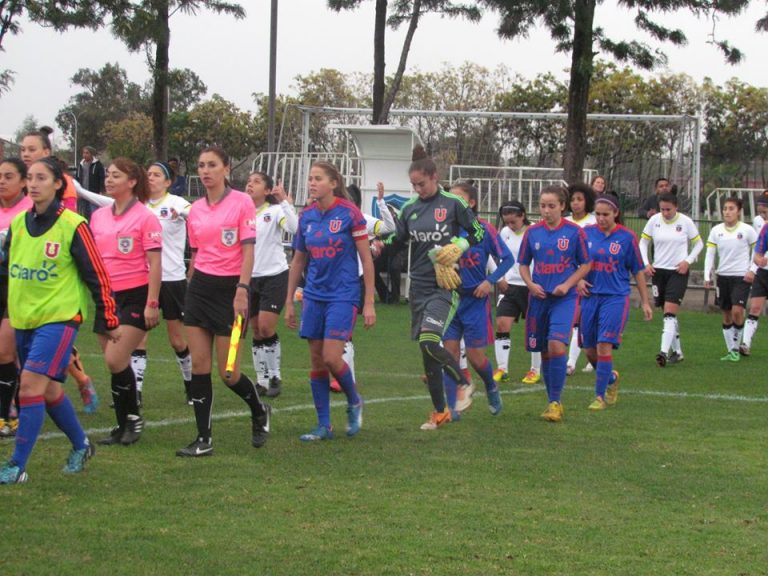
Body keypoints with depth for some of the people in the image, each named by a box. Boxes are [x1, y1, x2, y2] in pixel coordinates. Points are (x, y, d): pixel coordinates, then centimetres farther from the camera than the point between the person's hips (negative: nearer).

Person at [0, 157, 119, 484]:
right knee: (48, 391, 13)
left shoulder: (73, 226, -12)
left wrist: (110, 321, -4)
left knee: (31, 384, -17)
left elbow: (97, 275, -7)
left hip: (59, 318, -6)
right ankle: (81, 446, 35)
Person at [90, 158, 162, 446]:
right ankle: (122, 425, 16)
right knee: (113, 363, 7)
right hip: (107, 296, 6)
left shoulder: (145, 217, -9)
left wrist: (152, 303, -15)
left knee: (116, 360, -16)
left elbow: (155, 264, -11)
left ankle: (133, 416, 2)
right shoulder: (98, 216, 9)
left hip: (135, 295, -6)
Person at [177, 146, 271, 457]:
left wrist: (242, 289, -20)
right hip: (200, 288, 5)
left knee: (229, 373, -4)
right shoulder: (196, 209, 9)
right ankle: (203, 439, 4)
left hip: (230, 288, -5)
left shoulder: (242, 202, -6)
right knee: (199, 365, -1)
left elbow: (248, 249, -12)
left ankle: (260, 412, 25)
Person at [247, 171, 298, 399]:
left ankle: (275, 376, 3)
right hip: (250, 278, 5)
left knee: (266, 327, -11)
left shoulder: (275, 211, -7)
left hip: (275, 276, -5)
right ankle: (261, 379, 15)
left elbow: (295, 228, -26)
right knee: (256, 330, 7)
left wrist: (285, 201, -29)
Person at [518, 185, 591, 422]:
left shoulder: (574, 232, -4)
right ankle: (552, 402, 24)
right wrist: (530, 283, -5)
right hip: (539, 297, 4)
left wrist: (567, 285, -10)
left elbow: (585, 265, 3)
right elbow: (523, 264, 13)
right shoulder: (532, 232, 4)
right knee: (544, 351, 9)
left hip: (564, 298, -4)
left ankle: (555, 402, -8)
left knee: (556, 345, -20)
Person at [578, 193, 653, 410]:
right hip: (590, 296, 3)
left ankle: (600, 396, -5)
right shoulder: (587, 233, 3)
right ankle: (611, 378, 36)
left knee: (604, 345, -14)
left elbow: (638, 271, 4)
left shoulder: (627, 237, -3)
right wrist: (578, 280, -4)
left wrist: (645, 302, 5)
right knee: (589, 349, 7)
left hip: (616, 297, -3)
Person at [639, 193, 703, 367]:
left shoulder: (685, 222, -6)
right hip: (658, 271, 3)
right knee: (668, 314, 10)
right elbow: (643, 242, 9)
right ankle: (677, 352, 21)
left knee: (670, 312, -16)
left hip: (678, 272, -3)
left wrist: (688, 261, -7)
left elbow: (698, 243, 6)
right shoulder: (654, 220, -1)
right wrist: (646, 263, -3)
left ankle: (664, 351, -24)